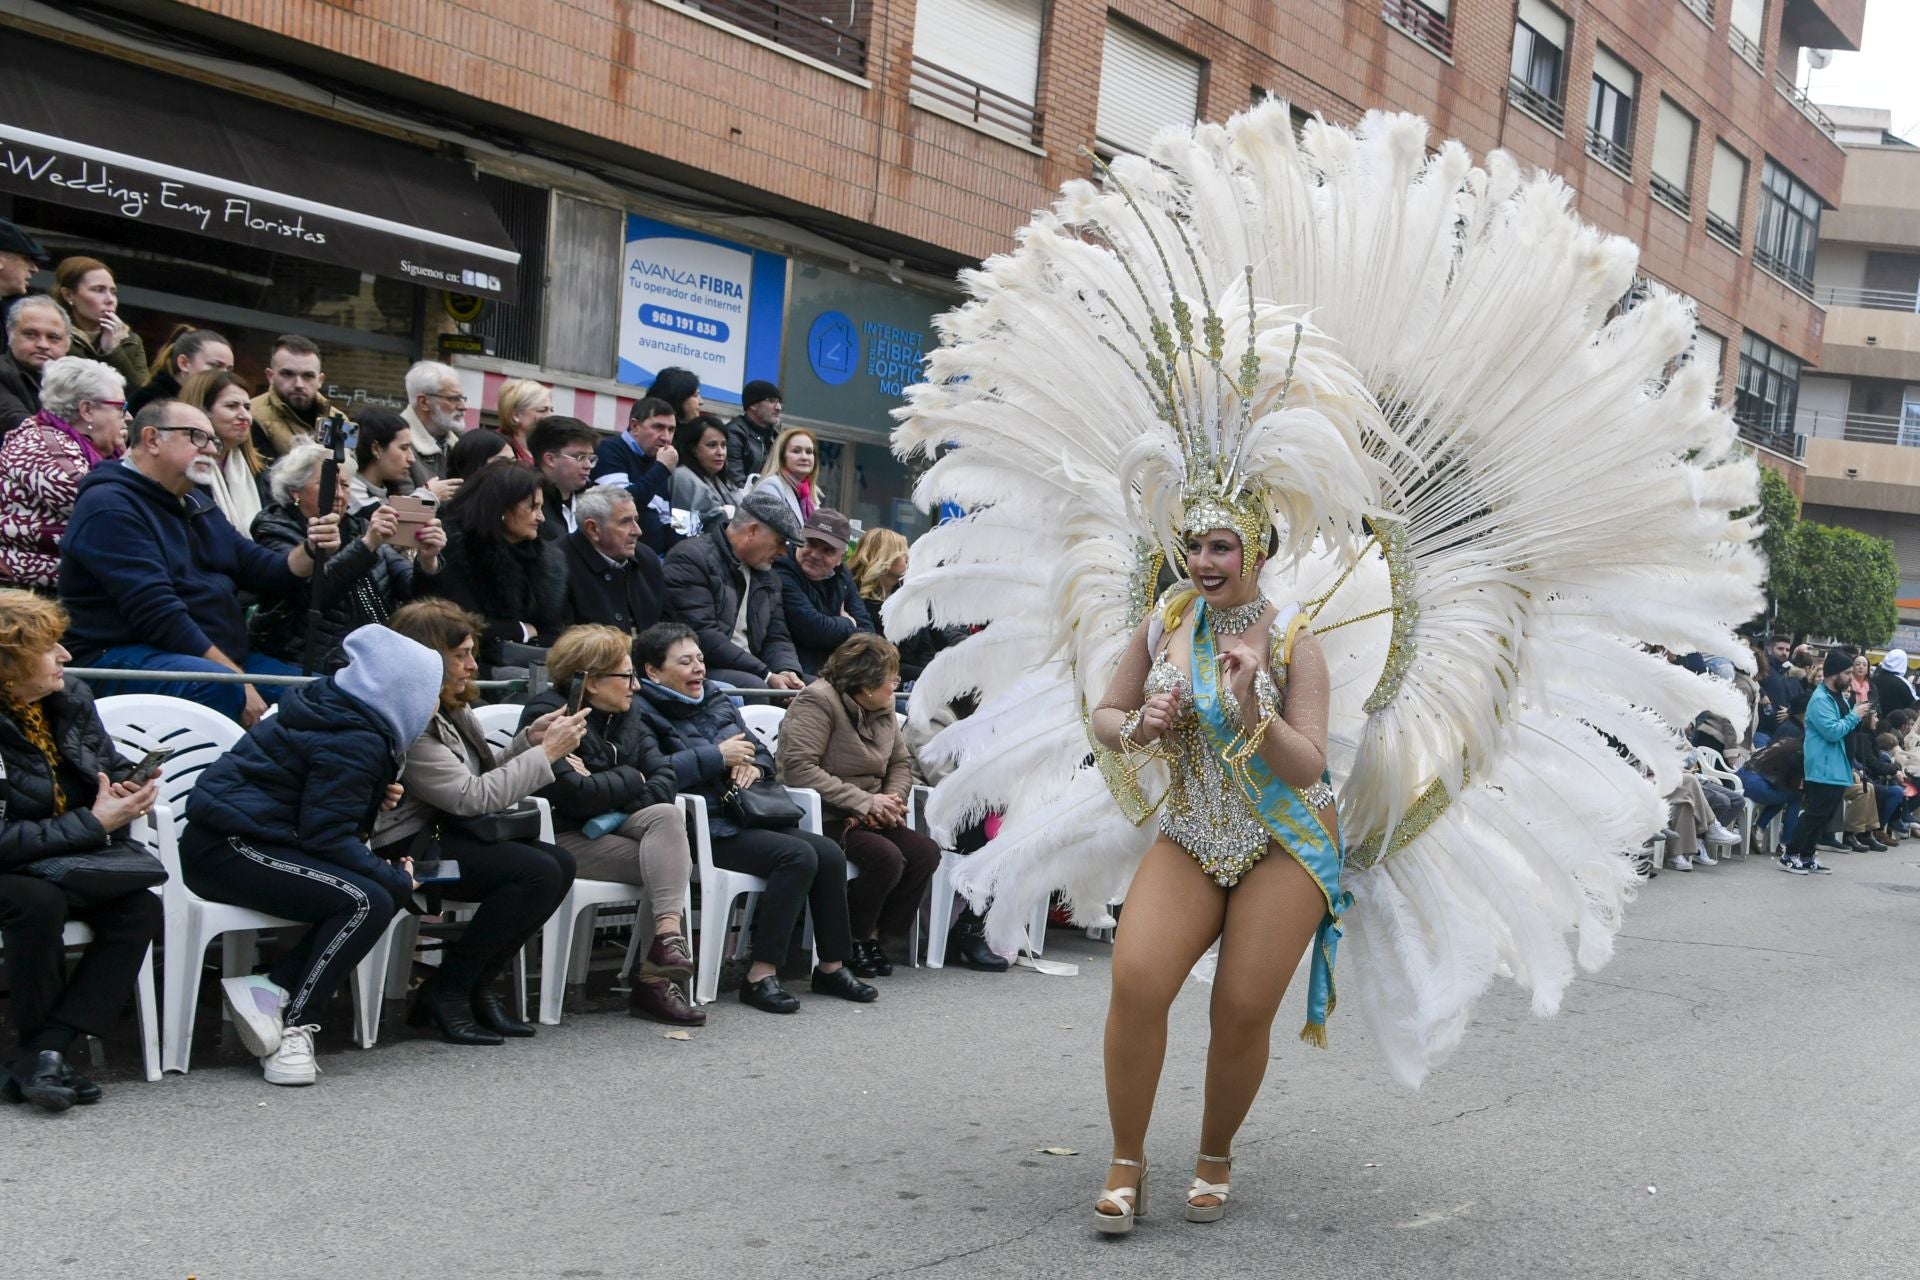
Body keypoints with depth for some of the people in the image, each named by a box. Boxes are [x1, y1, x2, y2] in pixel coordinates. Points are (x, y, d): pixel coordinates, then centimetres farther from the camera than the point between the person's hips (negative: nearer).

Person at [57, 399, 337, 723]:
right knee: (220, 686, -37)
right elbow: (158, 613, -21)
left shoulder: (196, 503, 20)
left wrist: (311, 550, -7)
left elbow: (261, 570, 16)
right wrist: (237, 678, -24)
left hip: (221, 654, 9)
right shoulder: (110, 507, -11)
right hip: (130, 656, -9)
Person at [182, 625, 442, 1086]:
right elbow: (327, 837, -19)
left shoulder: (335, 712, 13)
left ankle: (269, 988, -10)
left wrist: (376, 798, 5)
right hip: (226, 850, -10)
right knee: (368, 901, -22)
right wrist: (399, 881, -10)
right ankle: (295, 1027, -16)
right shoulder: (353, 743, -17)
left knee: (381, 893, -4)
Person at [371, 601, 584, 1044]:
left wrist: (529, 739, 0)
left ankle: (478, 987, 0)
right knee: (537, 871, -22)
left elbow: (484, 775, 16)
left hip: (446, 832, 10)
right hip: (408, 849, -10)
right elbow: (473, 796, -21)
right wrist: (546, 752, -16)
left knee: (560, 863, -8)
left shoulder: (450, 708, 11)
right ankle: (445, 992, -10)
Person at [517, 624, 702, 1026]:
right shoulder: (548, 715, -11)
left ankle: (667, 935, -34)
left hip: (611, 827, 7)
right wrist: (632, 780, -7)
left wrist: (624, 808, -14)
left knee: (667, 816, -26)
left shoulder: (625, 714, 12)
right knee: (672, 863, -24)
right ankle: (655, 980, -23)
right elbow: (574, 793, -23)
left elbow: (664, 777, 6)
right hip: (565, 837, -7)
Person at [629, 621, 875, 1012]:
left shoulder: (717, 700, 19)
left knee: (830, 854, -12)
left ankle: (831, 966, 0)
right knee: (798, 856, -26)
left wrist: (753, 766, 0)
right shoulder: (643, 712, -5)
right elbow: (655, 770, -23)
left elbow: (761, 753, 25)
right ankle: (760, 976, -24)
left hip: (746, 816, 8)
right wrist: (719, 756, -14)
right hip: (704, 826, -8)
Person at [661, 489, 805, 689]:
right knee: (754, 686, -33)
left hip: (748, 671, 8)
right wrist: (766, 676, -22)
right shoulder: (691, 559, -11)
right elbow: (702, 635, -20)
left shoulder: (765, 574, 16)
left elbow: (777, 637, 13)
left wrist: (787, 671, -11)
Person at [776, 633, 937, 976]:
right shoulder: (818, 700, -15)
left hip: (868, 818, 8)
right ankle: (852, 943, -5)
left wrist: (891, 800, -5)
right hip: (823, 819, -8)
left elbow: (901, 763, 20)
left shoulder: (883, 708, 11)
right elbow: (798, 767, -26)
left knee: (926, 853, -14)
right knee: (887, 857, -28)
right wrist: (864, 801, -24)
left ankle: (875, 937, 1)